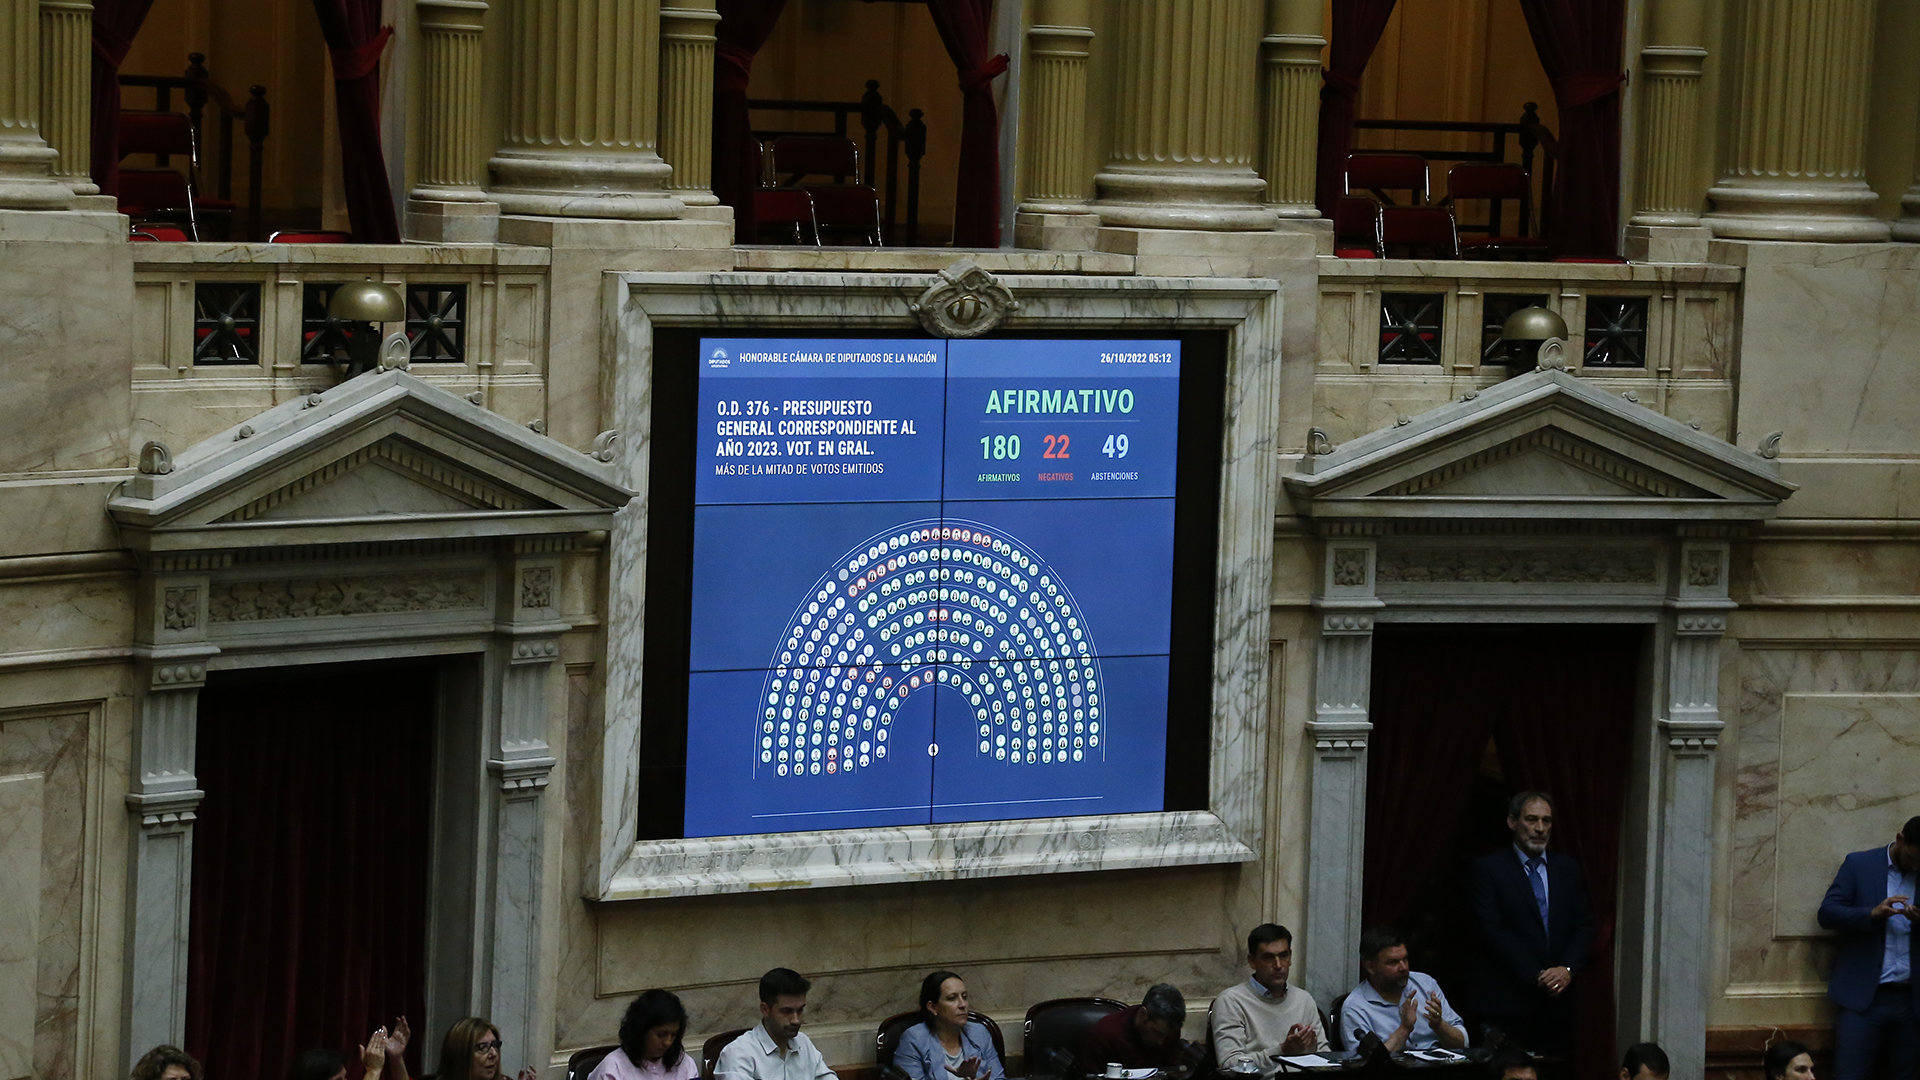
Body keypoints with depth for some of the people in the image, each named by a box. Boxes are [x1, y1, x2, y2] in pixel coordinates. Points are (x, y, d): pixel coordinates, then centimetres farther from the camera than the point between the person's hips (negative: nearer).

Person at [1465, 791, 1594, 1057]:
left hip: (1558, 1004, 4)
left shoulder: (1568, 869, 16)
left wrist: (1568, 970, -7)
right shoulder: (1487, 870, 1)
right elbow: (1493, 931, -7)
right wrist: (1535, 976, -12)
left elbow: (1584, 926, 11)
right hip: (1508, 1003, -4)